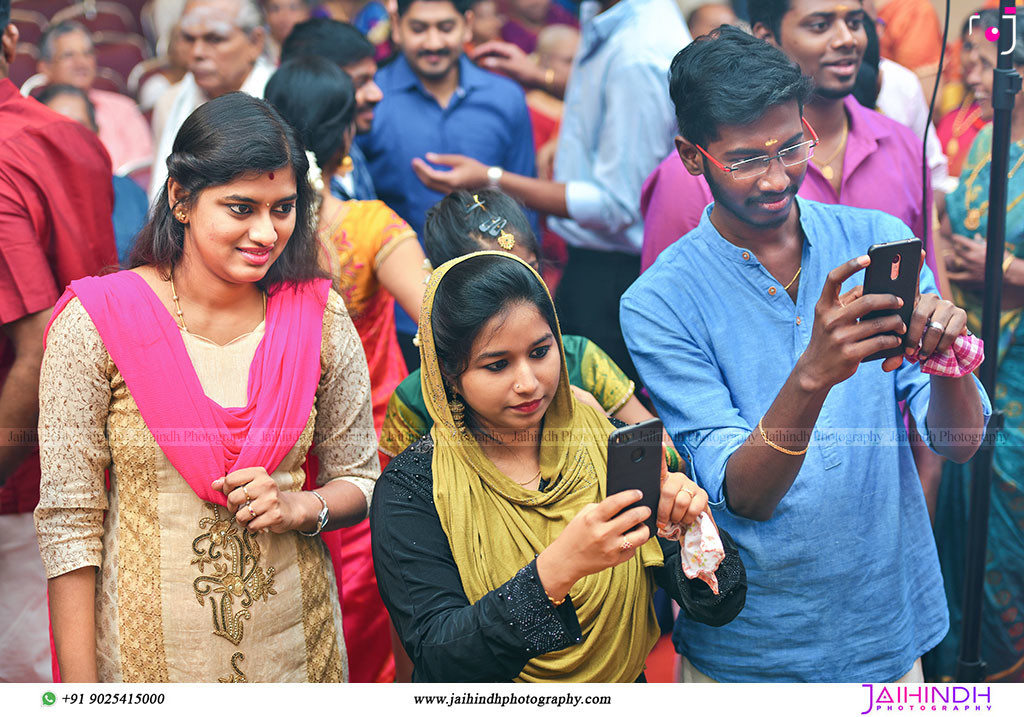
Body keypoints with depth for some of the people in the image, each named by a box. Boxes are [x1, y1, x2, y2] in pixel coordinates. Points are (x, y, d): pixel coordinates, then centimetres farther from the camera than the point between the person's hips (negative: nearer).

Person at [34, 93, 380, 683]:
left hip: (296, 645, 3)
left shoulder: (318, 316, -4)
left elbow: (359, 479, 6)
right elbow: (70, 521, -10)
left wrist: (303, 508, -16)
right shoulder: (96, 323, -12)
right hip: (146, 650, -2)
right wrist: (80, 691, -11)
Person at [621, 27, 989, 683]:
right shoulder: (660, 303, -14)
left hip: (890, 634, 3)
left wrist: (945, 358, -29)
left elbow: (960, 445, -8)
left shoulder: (881, 241, -5)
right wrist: (812, 374, -37)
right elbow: (743, 496, -21)